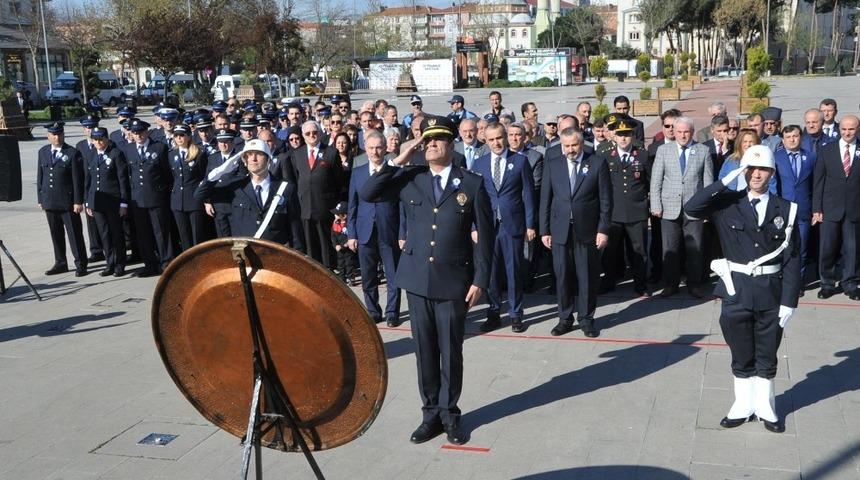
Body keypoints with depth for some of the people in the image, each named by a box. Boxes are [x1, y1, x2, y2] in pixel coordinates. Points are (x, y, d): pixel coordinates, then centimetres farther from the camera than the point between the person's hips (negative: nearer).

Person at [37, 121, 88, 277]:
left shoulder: (73, 153, -6)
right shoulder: (43, 152, 10)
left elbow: (78, 179, -8)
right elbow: (40, 176, 13)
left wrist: (78, 201, -11)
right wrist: (40, 198, 10)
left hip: (68, 202, -5)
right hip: (49, 201, 5)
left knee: (74, 233, -1)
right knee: (56, 234, 12)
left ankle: (80, 264, 5)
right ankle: (60, 263, 22)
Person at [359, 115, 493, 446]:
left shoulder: (472, 183, -2)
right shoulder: (410, 179, 4)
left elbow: (485, 235, -1)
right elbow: (367, 194, -3)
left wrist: (480, 280, -5)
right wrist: (397, 162, -7)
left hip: (454, 281, -2)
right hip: (418, 279, 2)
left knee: (451, 351, 7)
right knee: (425, 351, 10)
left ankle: (449, 414, 23)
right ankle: (431, 414, 24)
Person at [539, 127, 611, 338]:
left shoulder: (598, 163, -1)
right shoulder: (552, 164, 4)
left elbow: (606, 199, -1)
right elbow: (545, 199, 6)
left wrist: (603, 229, -6)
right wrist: (544, 230, 2)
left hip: (587, 230, -1)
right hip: (560, 230, 2)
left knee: (587, 277, 5)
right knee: (562, 276, 6)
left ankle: (586, 319, 19)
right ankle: (565, 318, 20)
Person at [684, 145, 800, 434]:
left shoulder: (785, 209, -1)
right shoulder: (727, 204, -2)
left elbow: (792, 258, -2)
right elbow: (691, 208, -20)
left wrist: (789, 300, -7)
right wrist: (726, 180, -19)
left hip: (771, 291, 1)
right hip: (737, 289, -1)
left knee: (767, 356, 13)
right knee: (741, 355, 12)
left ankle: (764, 406, 29)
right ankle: (743, 405, 28)